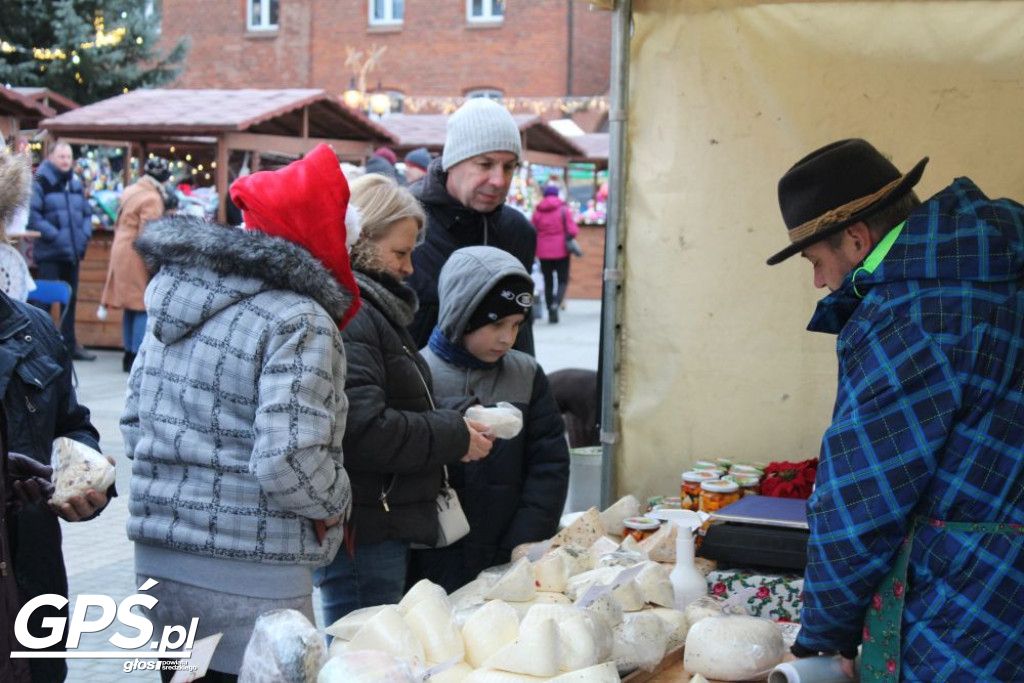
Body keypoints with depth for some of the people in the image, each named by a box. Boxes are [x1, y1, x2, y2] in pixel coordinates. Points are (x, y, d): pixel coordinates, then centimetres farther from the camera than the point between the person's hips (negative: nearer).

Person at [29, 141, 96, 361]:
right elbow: (32, 215, -17)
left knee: (70, 299, 13)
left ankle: (70, 344, 22)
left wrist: (85, 234, 0)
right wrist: (54, 235, -20)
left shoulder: (76, 183, 12)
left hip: (73, 252, 7)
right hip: (49, 252, -7)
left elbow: (87, 213, 17)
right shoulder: (41, 182, -9)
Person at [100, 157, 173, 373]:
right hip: (138, 258, -9)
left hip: (121, 252, 9)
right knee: (143, 307, -6)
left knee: (131, 307, 14)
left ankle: (129, 356, 19)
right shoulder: (152, 199, -16)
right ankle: (137, 358, -7)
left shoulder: (131, 191, 12)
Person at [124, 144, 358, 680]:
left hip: (156, 559, 8)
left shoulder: (172, 297, 9)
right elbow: (288, 460, -23)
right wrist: (334, 503, -4)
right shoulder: (297, 322, -16)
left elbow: (134, 421, 14)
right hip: (247, 579, -8)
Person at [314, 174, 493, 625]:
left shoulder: (372, 309, 17)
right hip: (363, 532, -11)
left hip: (378, 525, 11)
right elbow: (363, 430, -26)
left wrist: (453, 426, 7)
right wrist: (454, 437, -14)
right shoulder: (347, 316, -18)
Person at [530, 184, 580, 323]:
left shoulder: (537, 212, 1)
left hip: (544, 253, 2)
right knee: (563, 280, 5)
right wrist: (575, 228, 10)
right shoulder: (563, 210, -6)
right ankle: (556, 303, -21)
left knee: (548, 282, 10)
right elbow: (573, 231, -11)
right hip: (561, 251, -2)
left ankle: (551, 312, 9)